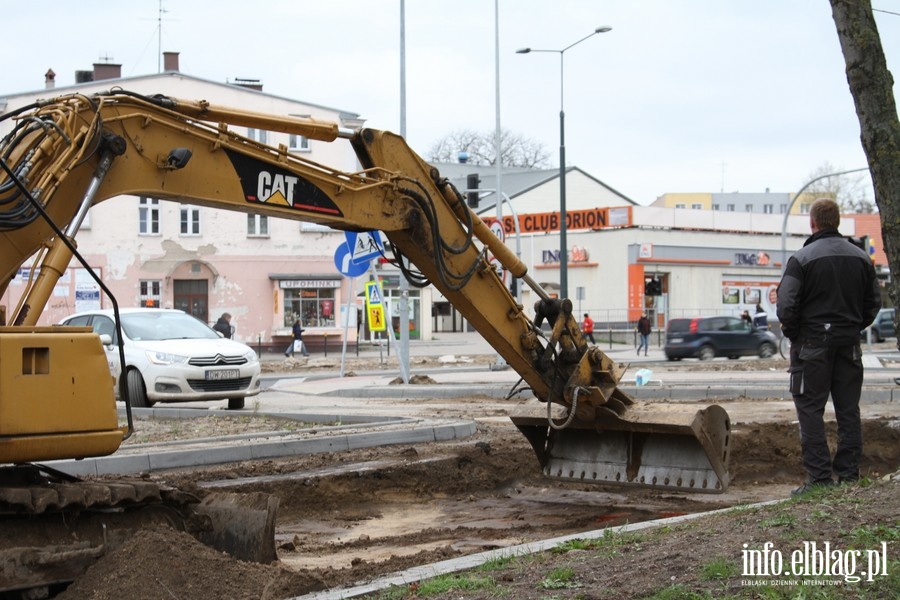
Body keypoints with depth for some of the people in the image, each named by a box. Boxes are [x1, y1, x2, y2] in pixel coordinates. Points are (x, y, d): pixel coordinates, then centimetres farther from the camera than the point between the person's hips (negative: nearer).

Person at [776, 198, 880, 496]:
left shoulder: (802, 259, -11)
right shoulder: (861, 258, 7)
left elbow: (786, 306, -16)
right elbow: (874, 303, 12)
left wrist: (793, 335, -1)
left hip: (813, 344, -5)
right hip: (849, 344, 5)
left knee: (810, 410, 0)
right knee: (848, 411, 10)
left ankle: (819, 478, -4)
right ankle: (849, 475, 12)